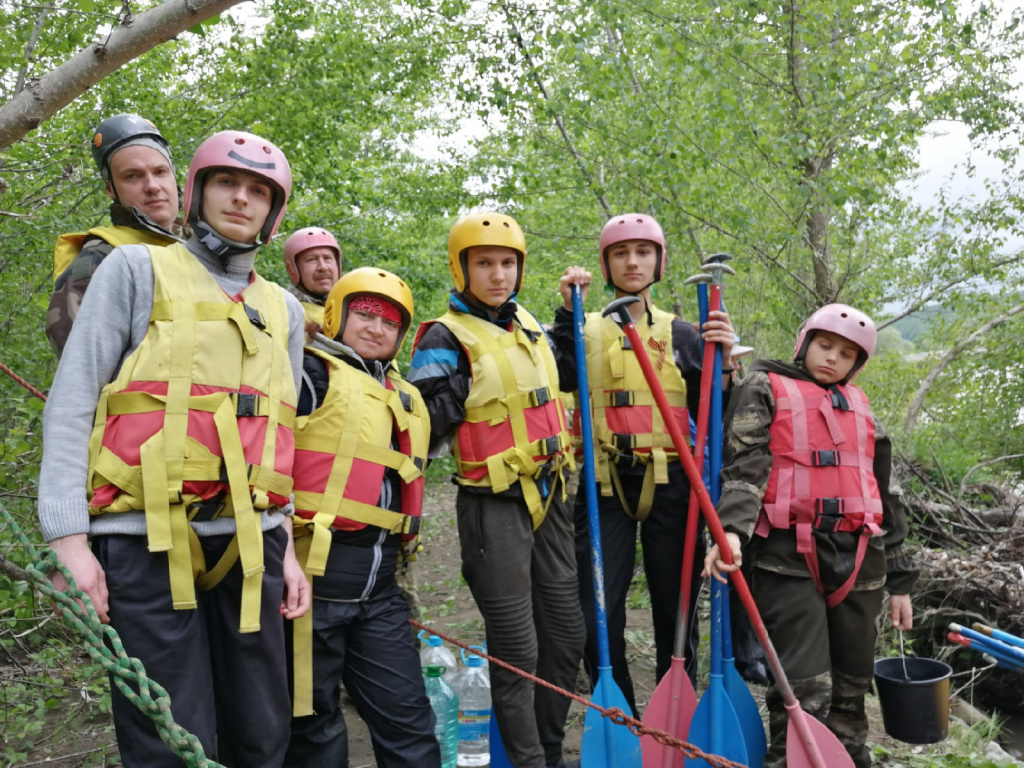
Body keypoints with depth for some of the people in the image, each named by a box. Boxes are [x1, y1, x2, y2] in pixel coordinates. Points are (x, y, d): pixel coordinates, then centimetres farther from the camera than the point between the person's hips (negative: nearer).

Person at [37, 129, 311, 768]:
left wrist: (286, 544, 12)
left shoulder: (284, 309, 17)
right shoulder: (139, 269, 5)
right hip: (147, 540, -4)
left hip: (249, 542, 4)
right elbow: (72, 400, -1)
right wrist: (68, 536, -9)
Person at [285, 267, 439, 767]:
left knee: (408, 720, 10)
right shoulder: (314, 374, -4)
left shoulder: (406, 400, 18)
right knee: (314, 723, 6)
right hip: (315, 575, -7)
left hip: (378, 586, 7)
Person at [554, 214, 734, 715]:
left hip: (669, 485, 1)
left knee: (676, 609, 8)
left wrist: (722, 363, -6)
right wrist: (567, 311, -17)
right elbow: (560, 377, -13)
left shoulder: (681, 334, 10)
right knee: (598, 613, -1)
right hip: (605, 485, 0)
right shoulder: (587, 330, 9)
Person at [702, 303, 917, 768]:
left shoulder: (860, 407, 19)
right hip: (789, 555, -5)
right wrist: (733, 530, -28)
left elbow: (885, 494, 21)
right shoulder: (765, 389, 4)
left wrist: (899, 579, 19)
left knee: (851, 686, 14)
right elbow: (744, 466, -10)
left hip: (858, 558, 6)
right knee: (804, 692, -11)